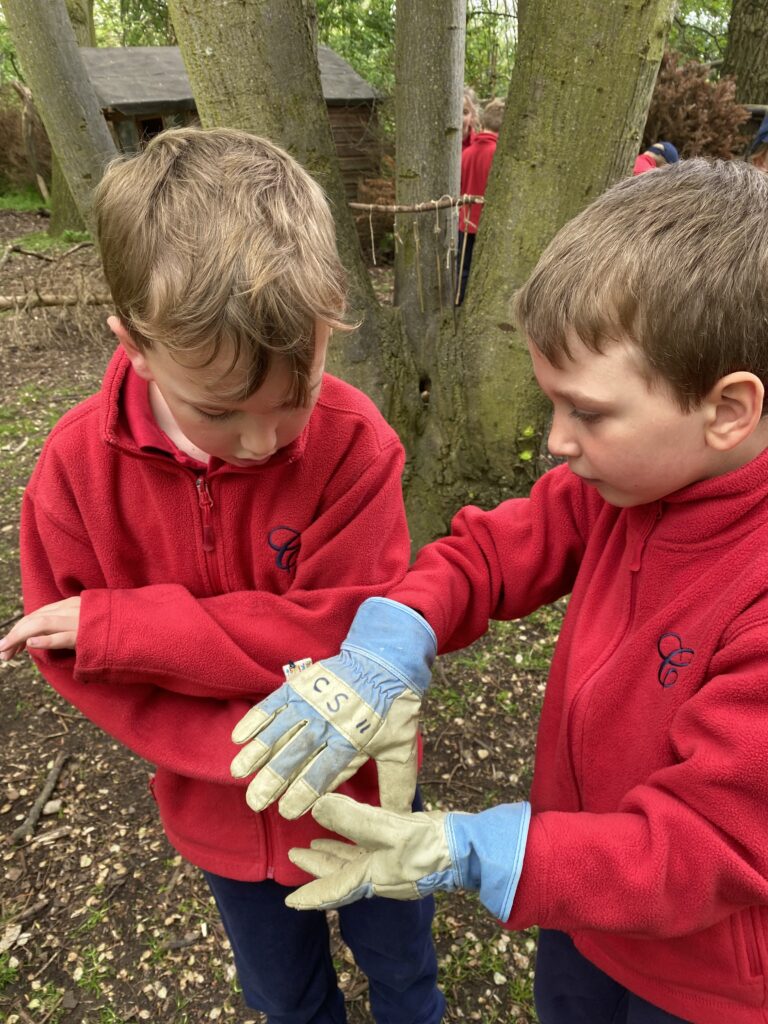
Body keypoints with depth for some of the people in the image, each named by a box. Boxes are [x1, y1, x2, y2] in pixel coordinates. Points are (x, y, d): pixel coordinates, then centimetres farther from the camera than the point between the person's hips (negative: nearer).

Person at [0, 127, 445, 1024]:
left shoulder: (352, 440, -28)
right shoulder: (79, 463, -20)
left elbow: (346, 626, -29)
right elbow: (74, 661, -15)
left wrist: (119, 624, -28)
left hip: (362, 791, -1)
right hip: (224, 814, 2)